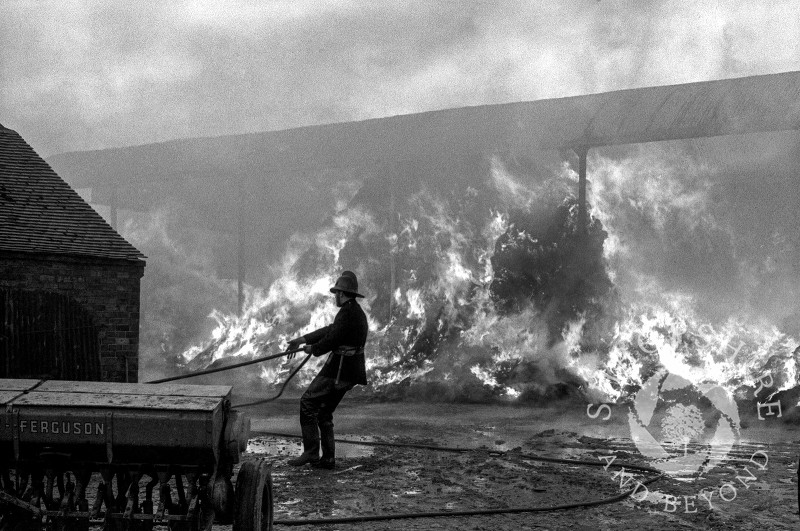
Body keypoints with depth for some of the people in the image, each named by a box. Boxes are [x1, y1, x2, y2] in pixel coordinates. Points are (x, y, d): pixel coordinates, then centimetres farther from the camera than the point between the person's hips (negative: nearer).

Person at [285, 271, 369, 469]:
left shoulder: (348, 313, -15)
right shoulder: (356, 312, 17)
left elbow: (331, 339, -17)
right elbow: (330, 330, 20)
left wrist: (313, 349, 2)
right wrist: (302, 339, 18)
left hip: (339, 370, -10)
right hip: (349, 371, 10)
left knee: (308, 403, -6)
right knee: (324, 411, 14)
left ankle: (311, 453, -8)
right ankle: (328, 458, 14)